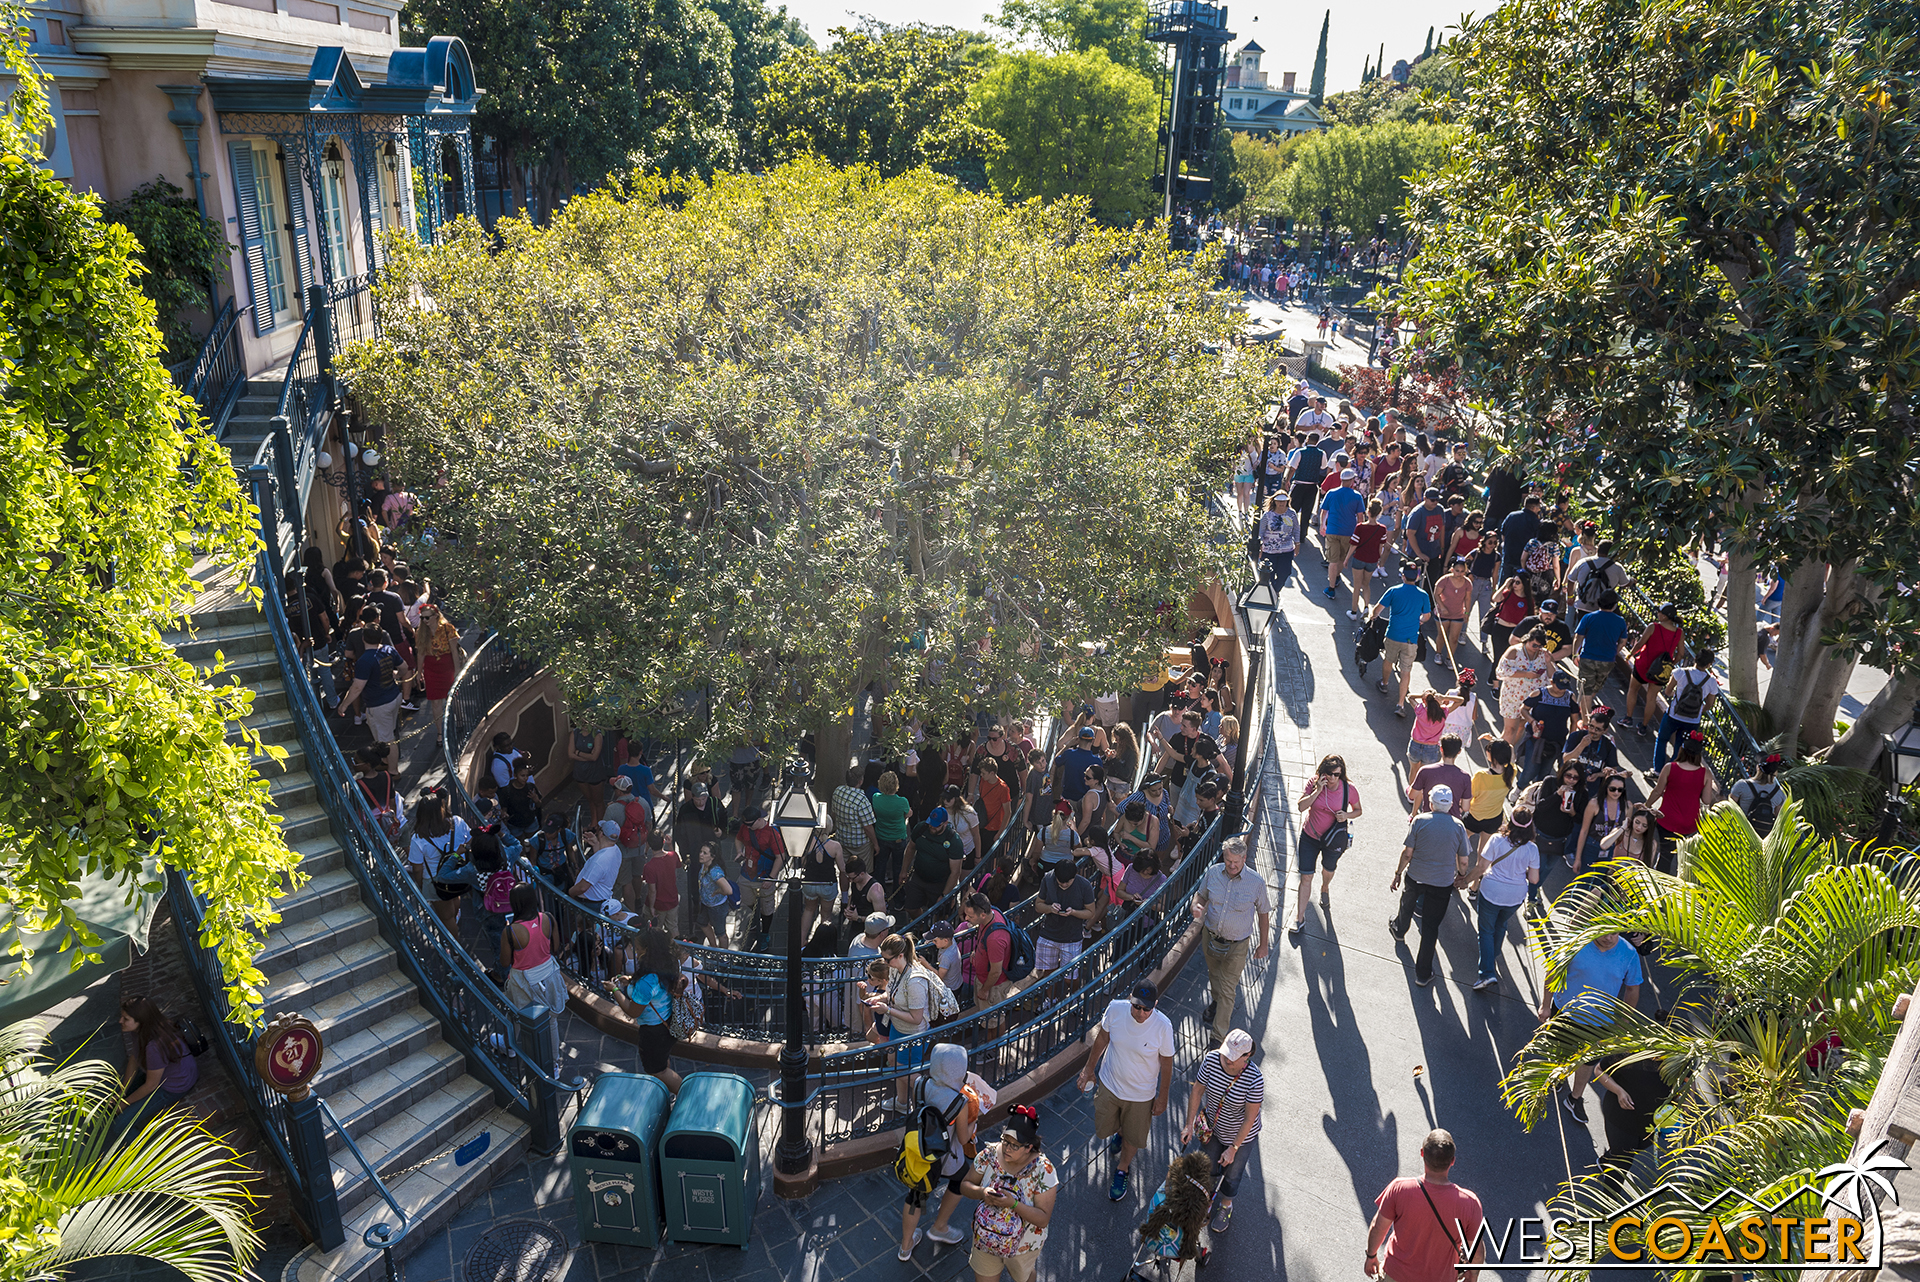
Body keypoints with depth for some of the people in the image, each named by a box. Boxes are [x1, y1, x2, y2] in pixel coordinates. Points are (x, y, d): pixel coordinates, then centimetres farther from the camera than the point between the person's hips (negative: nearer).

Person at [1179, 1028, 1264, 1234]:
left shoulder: (1254, 1080, -36)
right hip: (1212, 1127, 3)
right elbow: (1197, 1091, -11)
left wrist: (1233, 1148, -16)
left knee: (1231, 1174, 21)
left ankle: (1226, 1205, 53)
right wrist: (1189, 1125, -6)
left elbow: (1250, 1118, -23)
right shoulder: (1211, 1059, -27)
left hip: (1241, 1135, -3)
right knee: (1208, 1167, 24)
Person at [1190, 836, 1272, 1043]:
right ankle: (1215, 1002, 59)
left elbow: (1263, 913, -5)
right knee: (1214, 974, 28)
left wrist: (1263, 945, 2)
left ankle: (1219, 1037, 11)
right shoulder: (1213, 872, -12)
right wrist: (1197, 906, -19)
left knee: (1227, 990, -1)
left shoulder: (1257, 882, -19)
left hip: (1236, 946, -4)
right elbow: (1201, 894, 6)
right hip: (1210, 937, 4)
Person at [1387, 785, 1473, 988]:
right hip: (1442, 882, 0)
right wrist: (1461, 874, 17)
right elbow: (1464, 860, -4)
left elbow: (1407, 853, -12)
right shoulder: (1458, 827, -11)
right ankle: (1423, 973, 13)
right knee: (1431, 927, 8)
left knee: (1407, 904, 31)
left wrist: (1398, 874, 1)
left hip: (1415, 877, 0)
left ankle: (1399, 929, 62)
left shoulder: (1419, 821, -15)